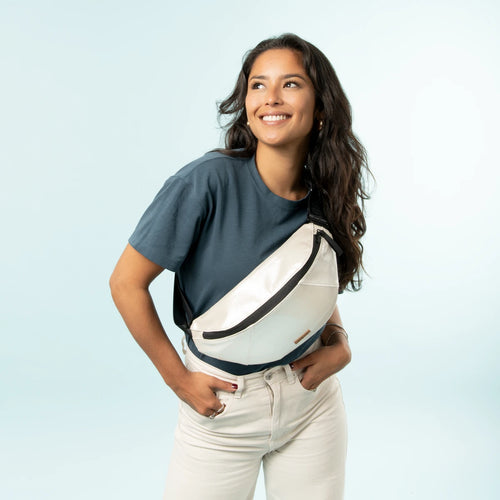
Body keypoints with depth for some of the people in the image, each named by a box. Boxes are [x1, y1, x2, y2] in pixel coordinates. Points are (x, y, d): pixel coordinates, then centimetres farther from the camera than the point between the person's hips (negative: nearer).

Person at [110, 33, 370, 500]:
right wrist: (178, 379, -10)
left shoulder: (325, 199, -6)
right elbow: (127, 283, -15)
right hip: (222, 406, -3)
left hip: (312, 402, 4)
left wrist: (339, 343, -5)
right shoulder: (206, 182, -21)